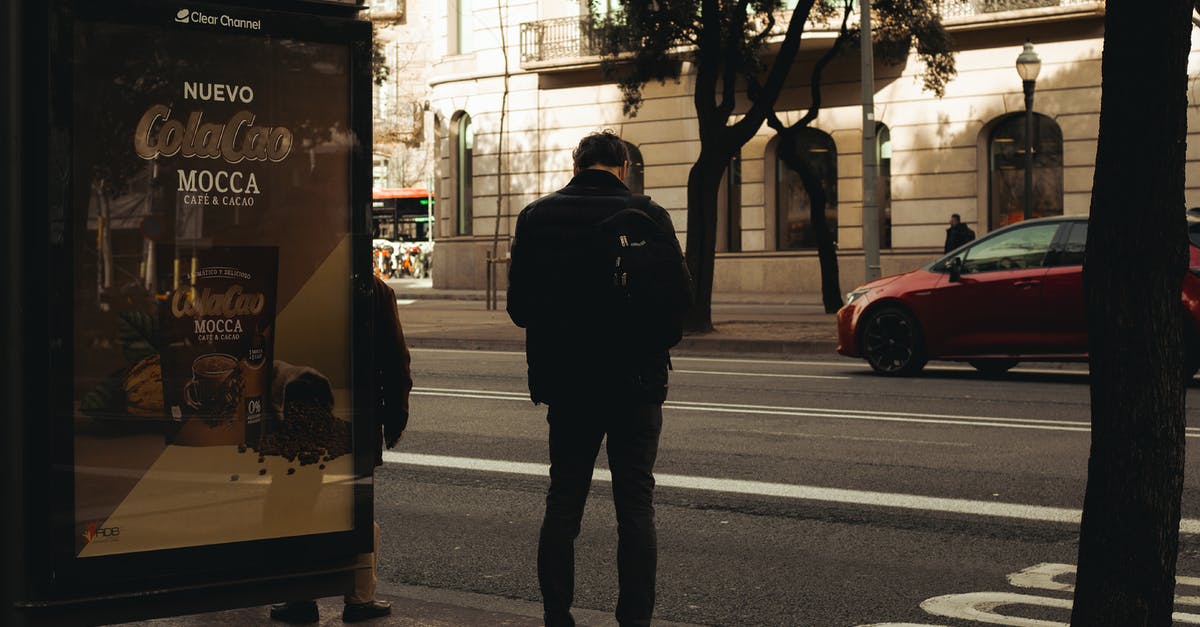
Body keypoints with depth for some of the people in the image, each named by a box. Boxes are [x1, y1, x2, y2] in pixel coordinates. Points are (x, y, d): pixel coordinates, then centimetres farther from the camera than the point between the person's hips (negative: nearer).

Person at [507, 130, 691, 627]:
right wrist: (655, 344, 9)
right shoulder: (647, 215, -8)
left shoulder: (537, 216, 0)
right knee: (635, 504, 5)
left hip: (566, 381, 2)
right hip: (636, 382, -2)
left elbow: (518, 304, 1)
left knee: (563, 501, 12)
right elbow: (680, 297, -9)